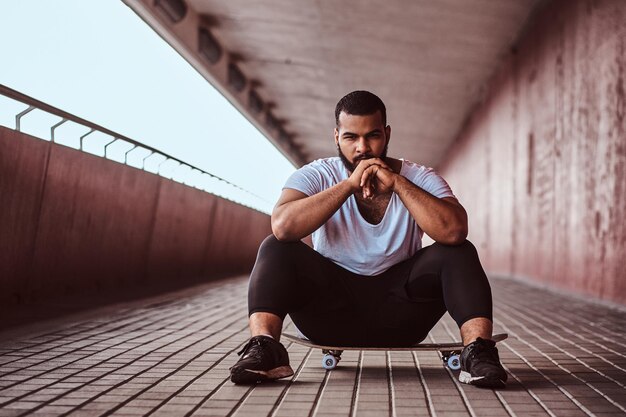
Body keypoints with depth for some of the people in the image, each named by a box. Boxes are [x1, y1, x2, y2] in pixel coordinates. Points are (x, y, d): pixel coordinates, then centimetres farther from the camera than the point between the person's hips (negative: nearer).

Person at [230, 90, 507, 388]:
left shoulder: (419, 179, -5)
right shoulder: (315, 176, -7)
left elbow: (454, 231, -26)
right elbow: (283, 227, -29)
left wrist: (398, 183, -26)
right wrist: (349, 184, -28)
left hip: (398, 311, 1)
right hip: (330, 307, 0)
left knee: (458, 252, -21)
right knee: (275, 249, -23)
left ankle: (477, 349, -30)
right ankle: (263, 348, -36)